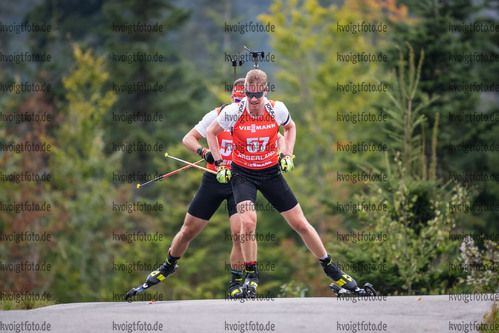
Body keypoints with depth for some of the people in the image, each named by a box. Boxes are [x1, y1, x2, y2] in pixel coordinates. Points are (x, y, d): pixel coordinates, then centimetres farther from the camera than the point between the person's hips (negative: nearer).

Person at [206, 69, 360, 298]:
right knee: (248, 221, -25)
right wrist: (219, 164, -4)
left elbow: (290, 127, 11)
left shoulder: (277, 110, -13)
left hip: (271, 172, 2)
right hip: (242, 173, -2)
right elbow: (210, 132, 1)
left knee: (300, 223, 3)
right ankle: (251, 275, -5)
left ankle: (329, 268, 21)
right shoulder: (234, 112, -18)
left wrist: (287, 154, 0)